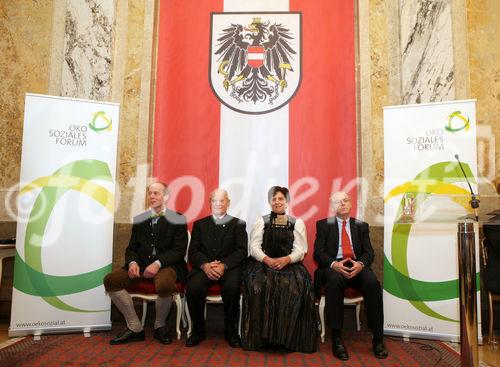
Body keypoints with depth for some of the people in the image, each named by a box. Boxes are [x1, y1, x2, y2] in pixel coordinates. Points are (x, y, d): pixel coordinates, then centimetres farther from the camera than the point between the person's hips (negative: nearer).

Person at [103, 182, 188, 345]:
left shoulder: (177, 219, 2)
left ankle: (159, 326, -5)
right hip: (141, 264, 5)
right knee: (110, 280, -17)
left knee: (165, 285, -37)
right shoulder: (139, 219, 16)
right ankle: (135, 328, -6)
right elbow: (131, 248, 15)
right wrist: (132, 262, -8)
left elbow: (179, 250, -6)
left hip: (167, 265, -5)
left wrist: (158, 263, -21)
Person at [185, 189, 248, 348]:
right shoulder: (199, 224, 18)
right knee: (193, 287, -29)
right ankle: (198, 330, -6)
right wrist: (205, 265, -14)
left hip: (229, 267, -1)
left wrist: (223, 265, -17)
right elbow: (193, 252, 8)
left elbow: (242, 251, 0)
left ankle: (231, 331, -8)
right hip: (204, 267, 2)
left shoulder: (238, 224, 13)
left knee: (232, 287, -33)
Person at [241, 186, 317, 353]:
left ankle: (287, 338, -20)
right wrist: (267, 259, -18)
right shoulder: (261, 222, 13)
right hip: (264, 263, 0)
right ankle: (264, 337, -22)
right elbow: (254, 247, 2)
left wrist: (286, 259, -19)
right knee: (259, 284, -32)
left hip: (289, 264, 0)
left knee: (296, 286, -31)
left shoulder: (297, 223, 13)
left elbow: (300, 250, 3)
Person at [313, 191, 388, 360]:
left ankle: (378, 339, -20)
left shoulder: (361, 226, 19)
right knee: (334, 281, -36)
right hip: (334, 266, -2)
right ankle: (336, 338, -29)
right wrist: (334, 264, -19)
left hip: (357, 266, 2)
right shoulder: (323, 225, 12)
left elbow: (368, 252, 8)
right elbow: (318, 253, 1)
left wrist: (360, 264, -16)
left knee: (373, 283, -30)